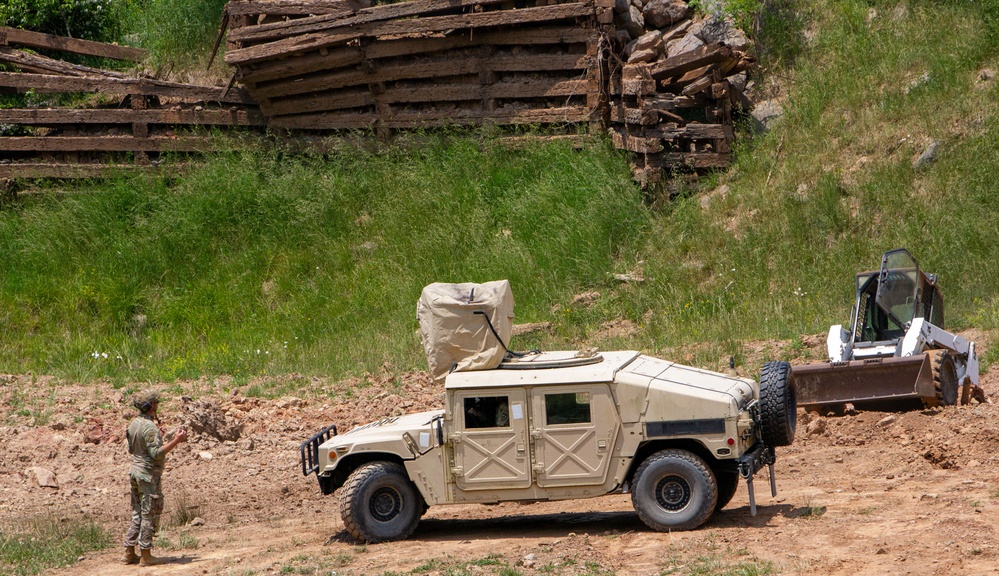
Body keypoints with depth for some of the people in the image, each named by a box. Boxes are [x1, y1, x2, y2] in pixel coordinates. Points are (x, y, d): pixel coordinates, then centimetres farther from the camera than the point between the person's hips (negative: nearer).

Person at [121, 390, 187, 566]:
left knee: (137, 514, 15)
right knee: (150, 515, -2)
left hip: (135, 471, 9)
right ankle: (146, 556, 1)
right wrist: (176, 440, -23)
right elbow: (157, 453, -25)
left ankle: (129, 553, 17)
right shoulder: (149, 427, -20)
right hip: (149, 475, -9)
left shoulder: (133, 423, 8)